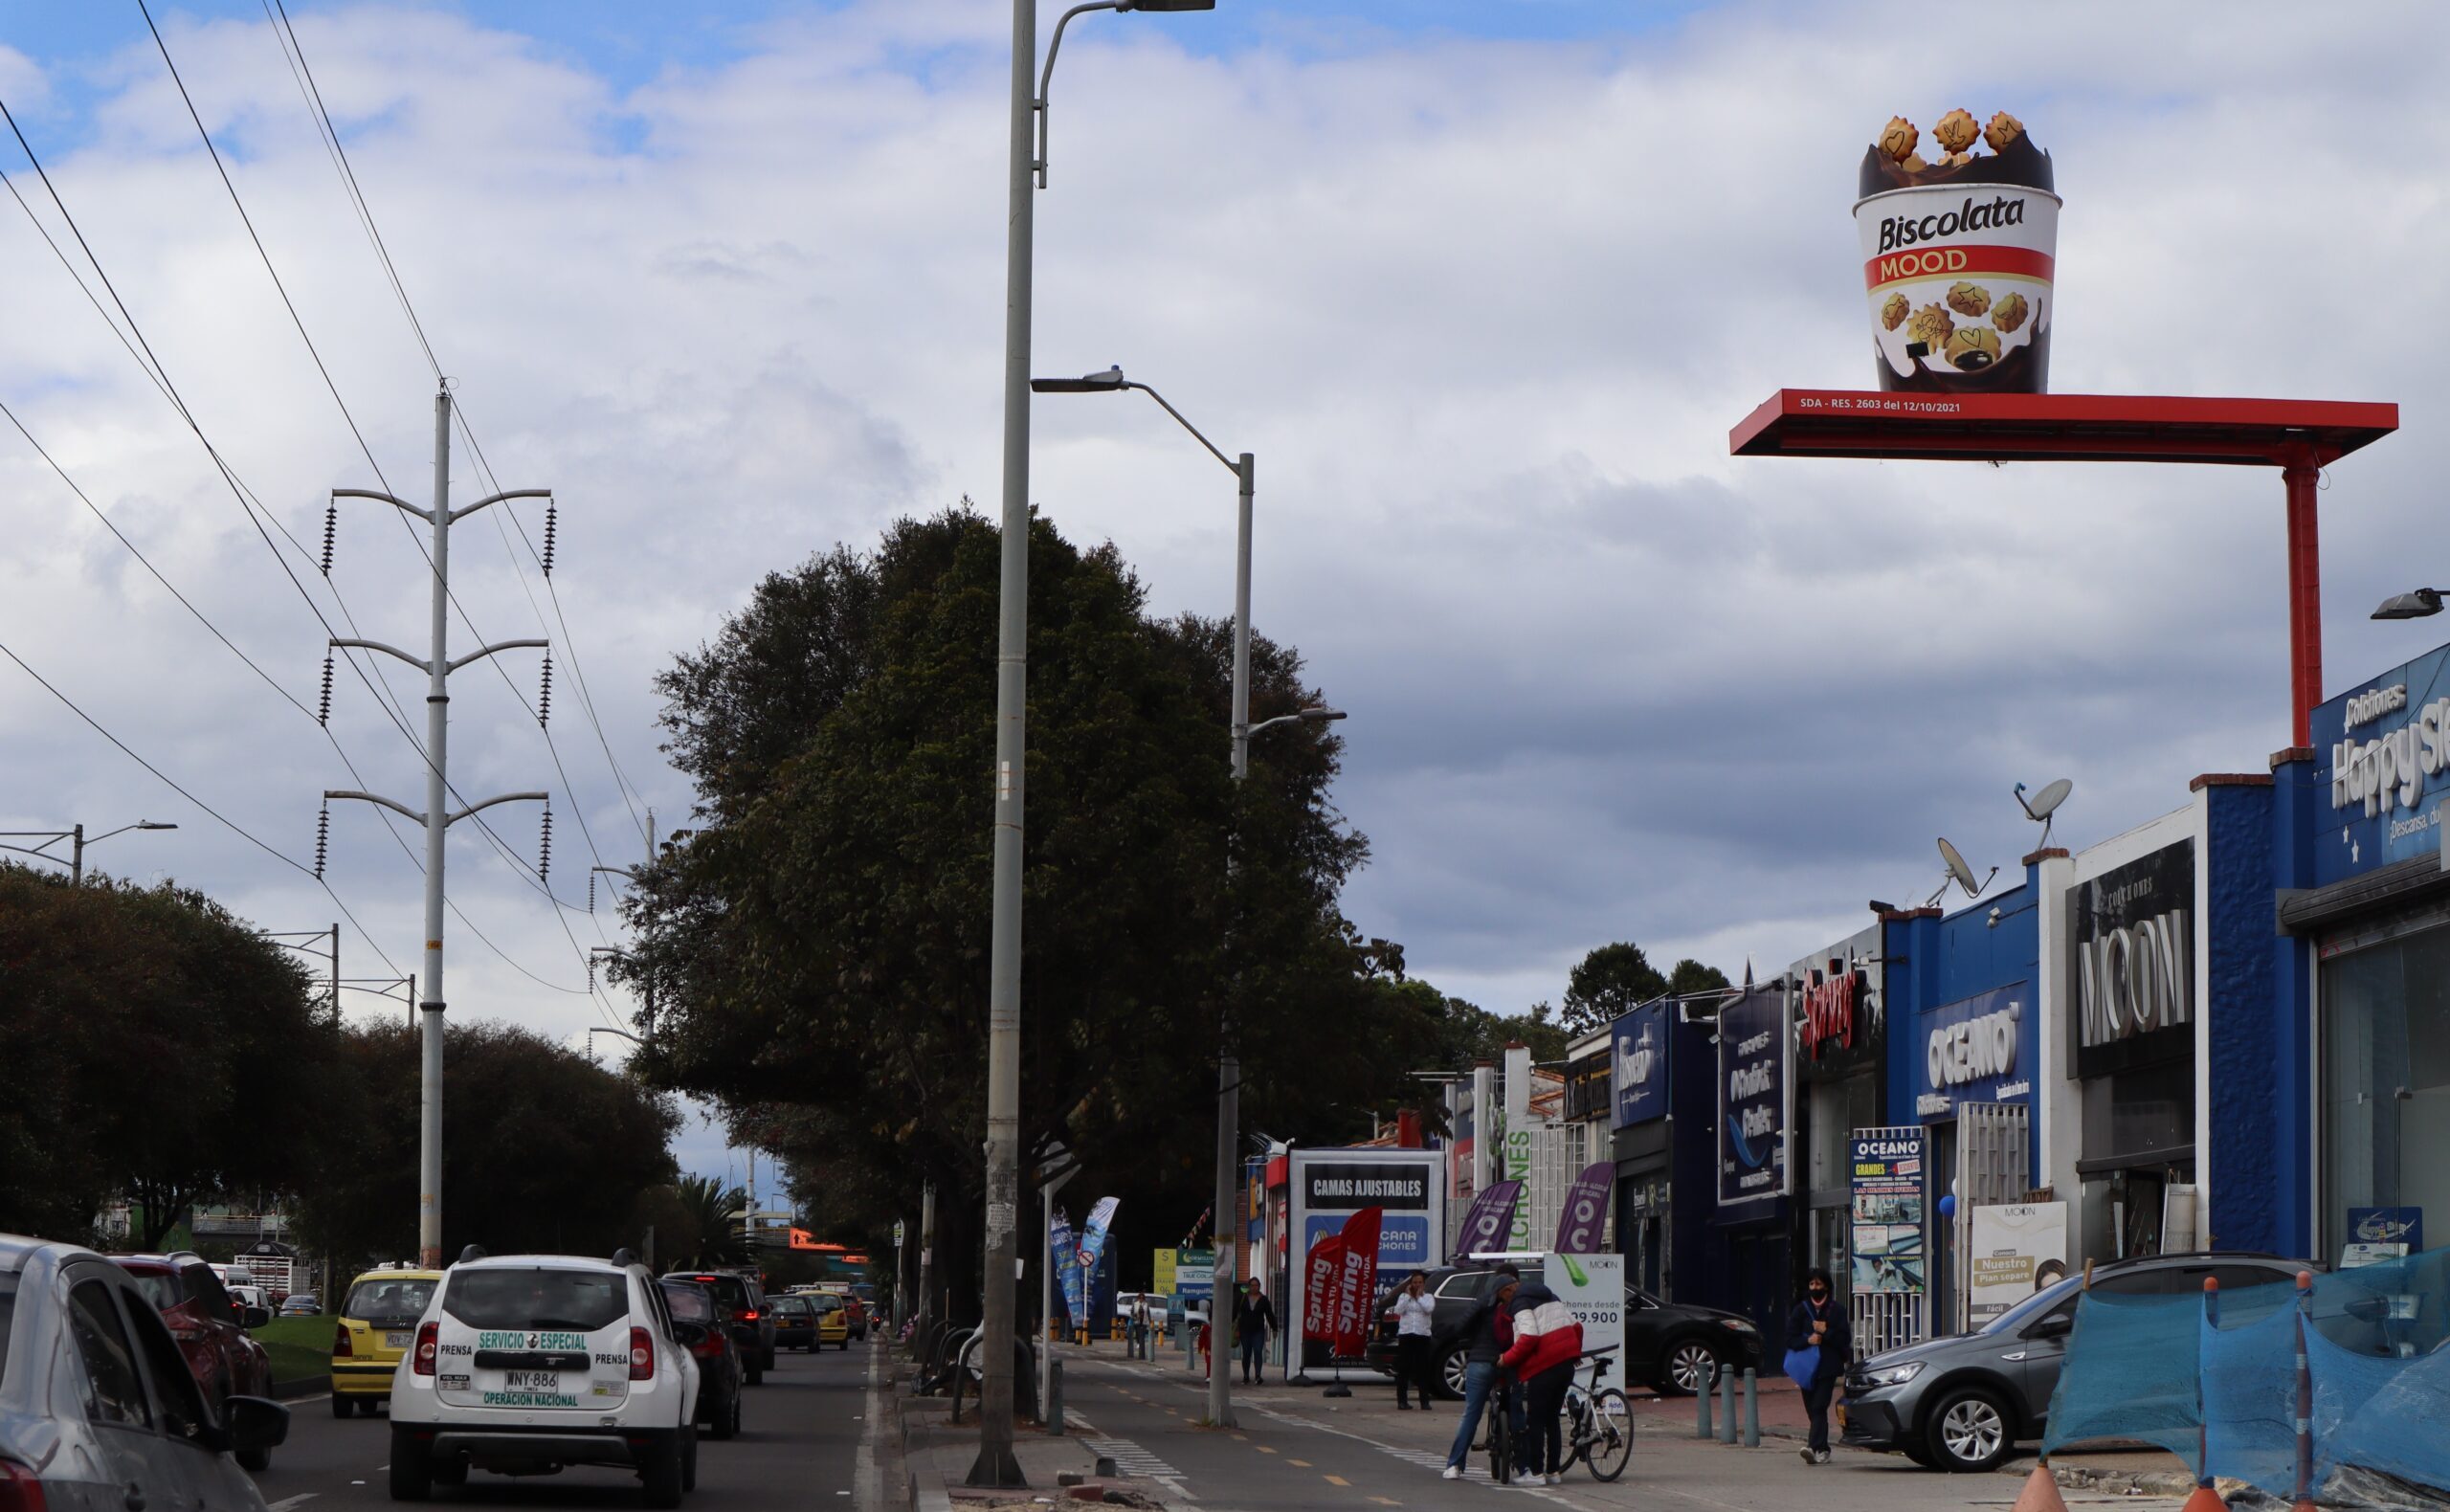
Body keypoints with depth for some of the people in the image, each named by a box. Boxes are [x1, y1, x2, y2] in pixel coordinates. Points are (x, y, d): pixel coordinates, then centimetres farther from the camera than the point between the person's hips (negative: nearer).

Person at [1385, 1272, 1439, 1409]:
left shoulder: (1428, 1297, 10)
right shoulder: (1403, 1296, 12)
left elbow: (1429, 1309, -10)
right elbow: (1398, 1310, -4)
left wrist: (1419, 1297, -3)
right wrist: (1408, 1295, -2)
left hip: (1423, 1335, -1)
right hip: (1406, 1335, 1)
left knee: (1423, 1369, -3)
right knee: (1403, 1369, -1)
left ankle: (1425, 1401, -1)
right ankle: (1401, 1401, 1)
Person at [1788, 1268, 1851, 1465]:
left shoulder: (1836, 1310, 5)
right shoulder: (1800, 1310, 11)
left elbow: (1844, 1339, 0)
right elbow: (1791, 1339, 6)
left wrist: (1825, 1332, -12)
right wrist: (1808, 1340, -12)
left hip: (1827, 1367, -3)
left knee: (1818, 1407, -15)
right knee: (1812, 1409, 5)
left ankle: (1816, 1447, -24)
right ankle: (1822, 1450, 14)